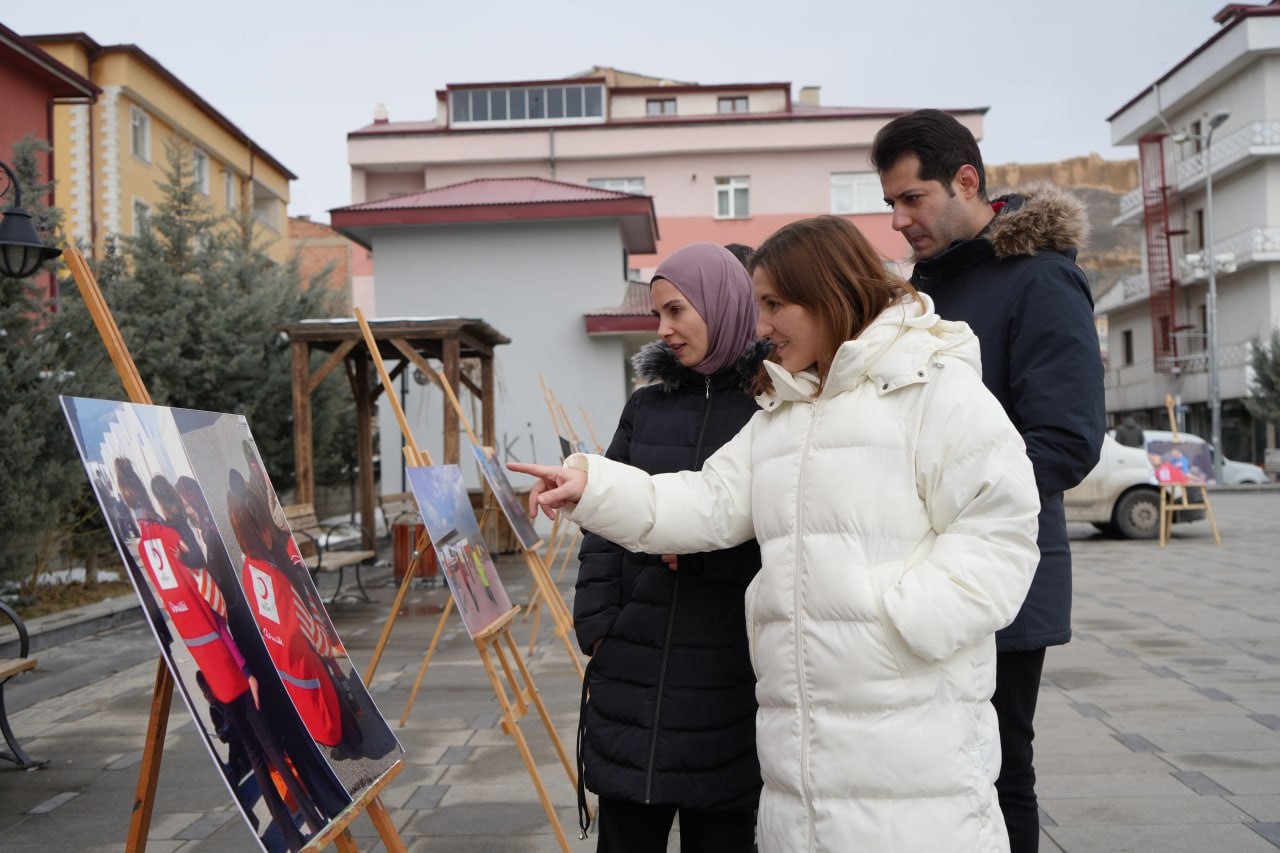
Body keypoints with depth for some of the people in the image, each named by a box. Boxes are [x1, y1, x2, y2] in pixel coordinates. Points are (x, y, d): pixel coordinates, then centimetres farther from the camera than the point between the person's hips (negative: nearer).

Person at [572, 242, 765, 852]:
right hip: (631, 667, 4)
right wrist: (596, 625, -1)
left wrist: (701, 550, -18)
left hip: (729, 673, -3)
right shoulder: (645, 406, 9)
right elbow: (604, 525, 8)